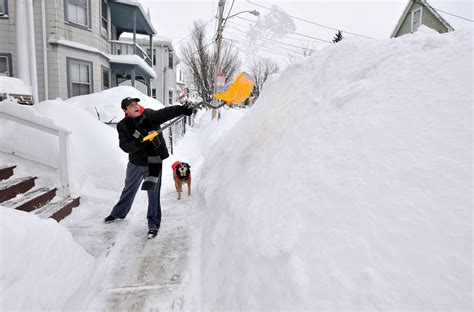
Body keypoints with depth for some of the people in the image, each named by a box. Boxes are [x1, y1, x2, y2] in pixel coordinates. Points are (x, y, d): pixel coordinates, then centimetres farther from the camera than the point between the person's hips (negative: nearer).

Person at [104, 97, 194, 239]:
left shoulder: (150, 115, -11)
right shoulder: (123, 126, -4)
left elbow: (166, 112, -24)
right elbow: (124, 146, -14)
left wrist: (182, 109, -40)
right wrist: (138, 143, -32)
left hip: (153, 162, -3)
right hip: (135, 163, 4)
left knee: (153, 194, 1)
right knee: (129, 189, 24)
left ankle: (153, 224, 16)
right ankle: (118, 213, 49)